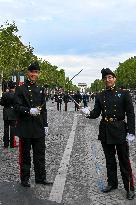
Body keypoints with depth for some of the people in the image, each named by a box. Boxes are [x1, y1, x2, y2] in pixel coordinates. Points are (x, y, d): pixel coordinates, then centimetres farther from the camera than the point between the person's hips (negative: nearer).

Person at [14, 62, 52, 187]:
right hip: (25, 128, -4)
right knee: (25, 154, 7)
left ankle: (41, 178, 22)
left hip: (39, 128, 4)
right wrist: (29, 111, -25)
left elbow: (44, 109, 12)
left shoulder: (41, 90, 12)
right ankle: (25, 179, 20)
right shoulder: (20, 89, -2)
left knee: (40, 154, 10)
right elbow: (17, 107, -9)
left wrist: (45, 125, 8)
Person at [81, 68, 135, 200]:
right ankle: (112, 183, 31)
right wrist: (88, 113, -20)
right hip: (105, 131, 4)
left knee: (124, 160, 4)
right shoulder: (100, 96, 6)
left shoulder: (124, 93, -3)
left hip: (120, 131, -3)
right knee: (109, 159, 15)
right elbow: (96, 113, 3)